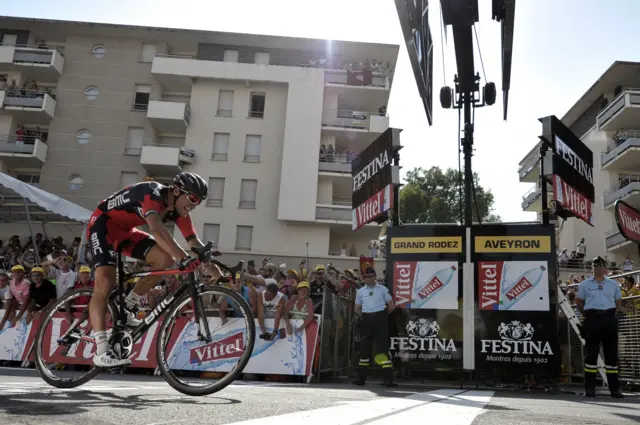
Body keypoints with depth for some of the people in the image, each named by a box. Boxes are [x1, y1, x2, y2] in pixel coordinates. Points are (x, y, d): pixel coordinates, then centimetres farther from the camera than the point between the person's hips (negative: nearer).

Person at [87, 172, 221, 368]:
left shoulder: (179, 211, -5)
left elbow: (196, 244, -4)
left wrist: (221, 277, -8)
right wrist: (184, 259, -57)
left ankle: (127, 308, 2)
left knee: (165, 259, -13)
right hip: (103, 224, -8)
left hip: (125, 230, 8)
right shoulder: (152, 193, -30)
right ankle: (101, 351, -24)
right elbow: (157, 230, -47)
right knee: (105, 283, -23)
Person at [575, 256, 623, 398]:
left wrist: (609, 313, 9)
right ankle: (590, 387, 5)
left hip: (609, 319, 2)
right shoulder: (584, 284, 6)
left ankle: (614, 388, 11)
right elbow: (579, 302, 11)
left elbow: (618, 303, 17)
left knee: (612, 353, 4)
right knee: (591, 353, 0)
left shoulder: (613, 284, 10)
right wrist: (588, 314, 7)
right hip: (592, 319, -2)